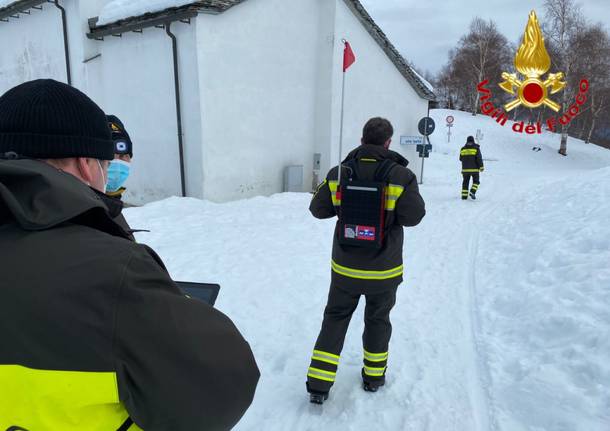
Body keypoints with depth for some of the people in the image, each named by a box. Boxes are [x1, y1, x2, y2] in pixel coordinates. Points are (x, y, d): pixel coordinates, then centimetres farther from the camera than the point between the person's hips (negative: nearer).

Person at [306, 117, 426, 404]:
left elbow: (318, 209, -2)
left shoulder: (339, 172, -8)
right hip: (385, 271, -1)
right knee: (377, 319, 21)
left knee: (335, 319, 16)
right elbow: (413, 216, -12)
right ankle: (374, 376, 37)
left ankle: (318, 383, 14)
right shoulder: (401, 175, -15)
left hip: (345, 268, 1)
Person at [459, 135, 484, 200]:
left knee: (465, 182, 10)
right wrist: (481, 167, -3)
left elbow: (461, 159, 9)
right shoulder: (476, 148, -6)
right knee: (476, 181, 12)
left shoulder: (463, 149, 2)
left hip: (465, 169, 2)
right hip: (474, 169, -2)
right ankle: (472, 192, -8)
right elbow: (479, 158, -9)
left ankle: (464, 196, 6)